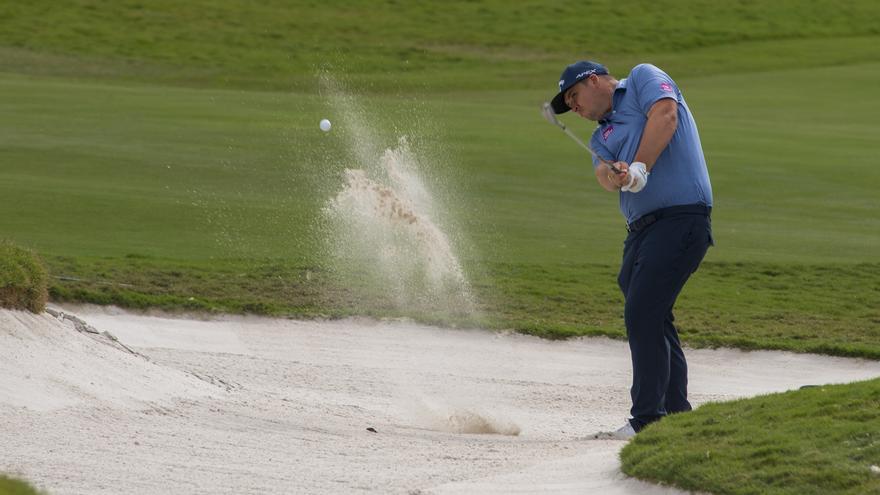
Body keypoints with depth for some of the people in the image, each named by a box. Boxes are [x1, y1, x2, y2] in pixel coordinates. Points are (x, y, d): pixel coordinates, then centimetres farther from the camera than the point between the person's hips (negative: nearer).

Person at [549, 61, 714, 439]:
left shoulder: (643, 78, 6)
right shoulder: (601, 136, 23)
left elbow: (665, 114, -14)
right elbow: (603, 172, 2)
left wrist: (639, 168, -19)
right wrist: (615, 176, -22)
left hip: (680, 218, -9)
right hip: (641, 229, 9)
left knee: (642, 315, -14)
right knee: (650, 320, 12)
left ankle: (648, 419, -13)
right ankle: (677, 413, 21)